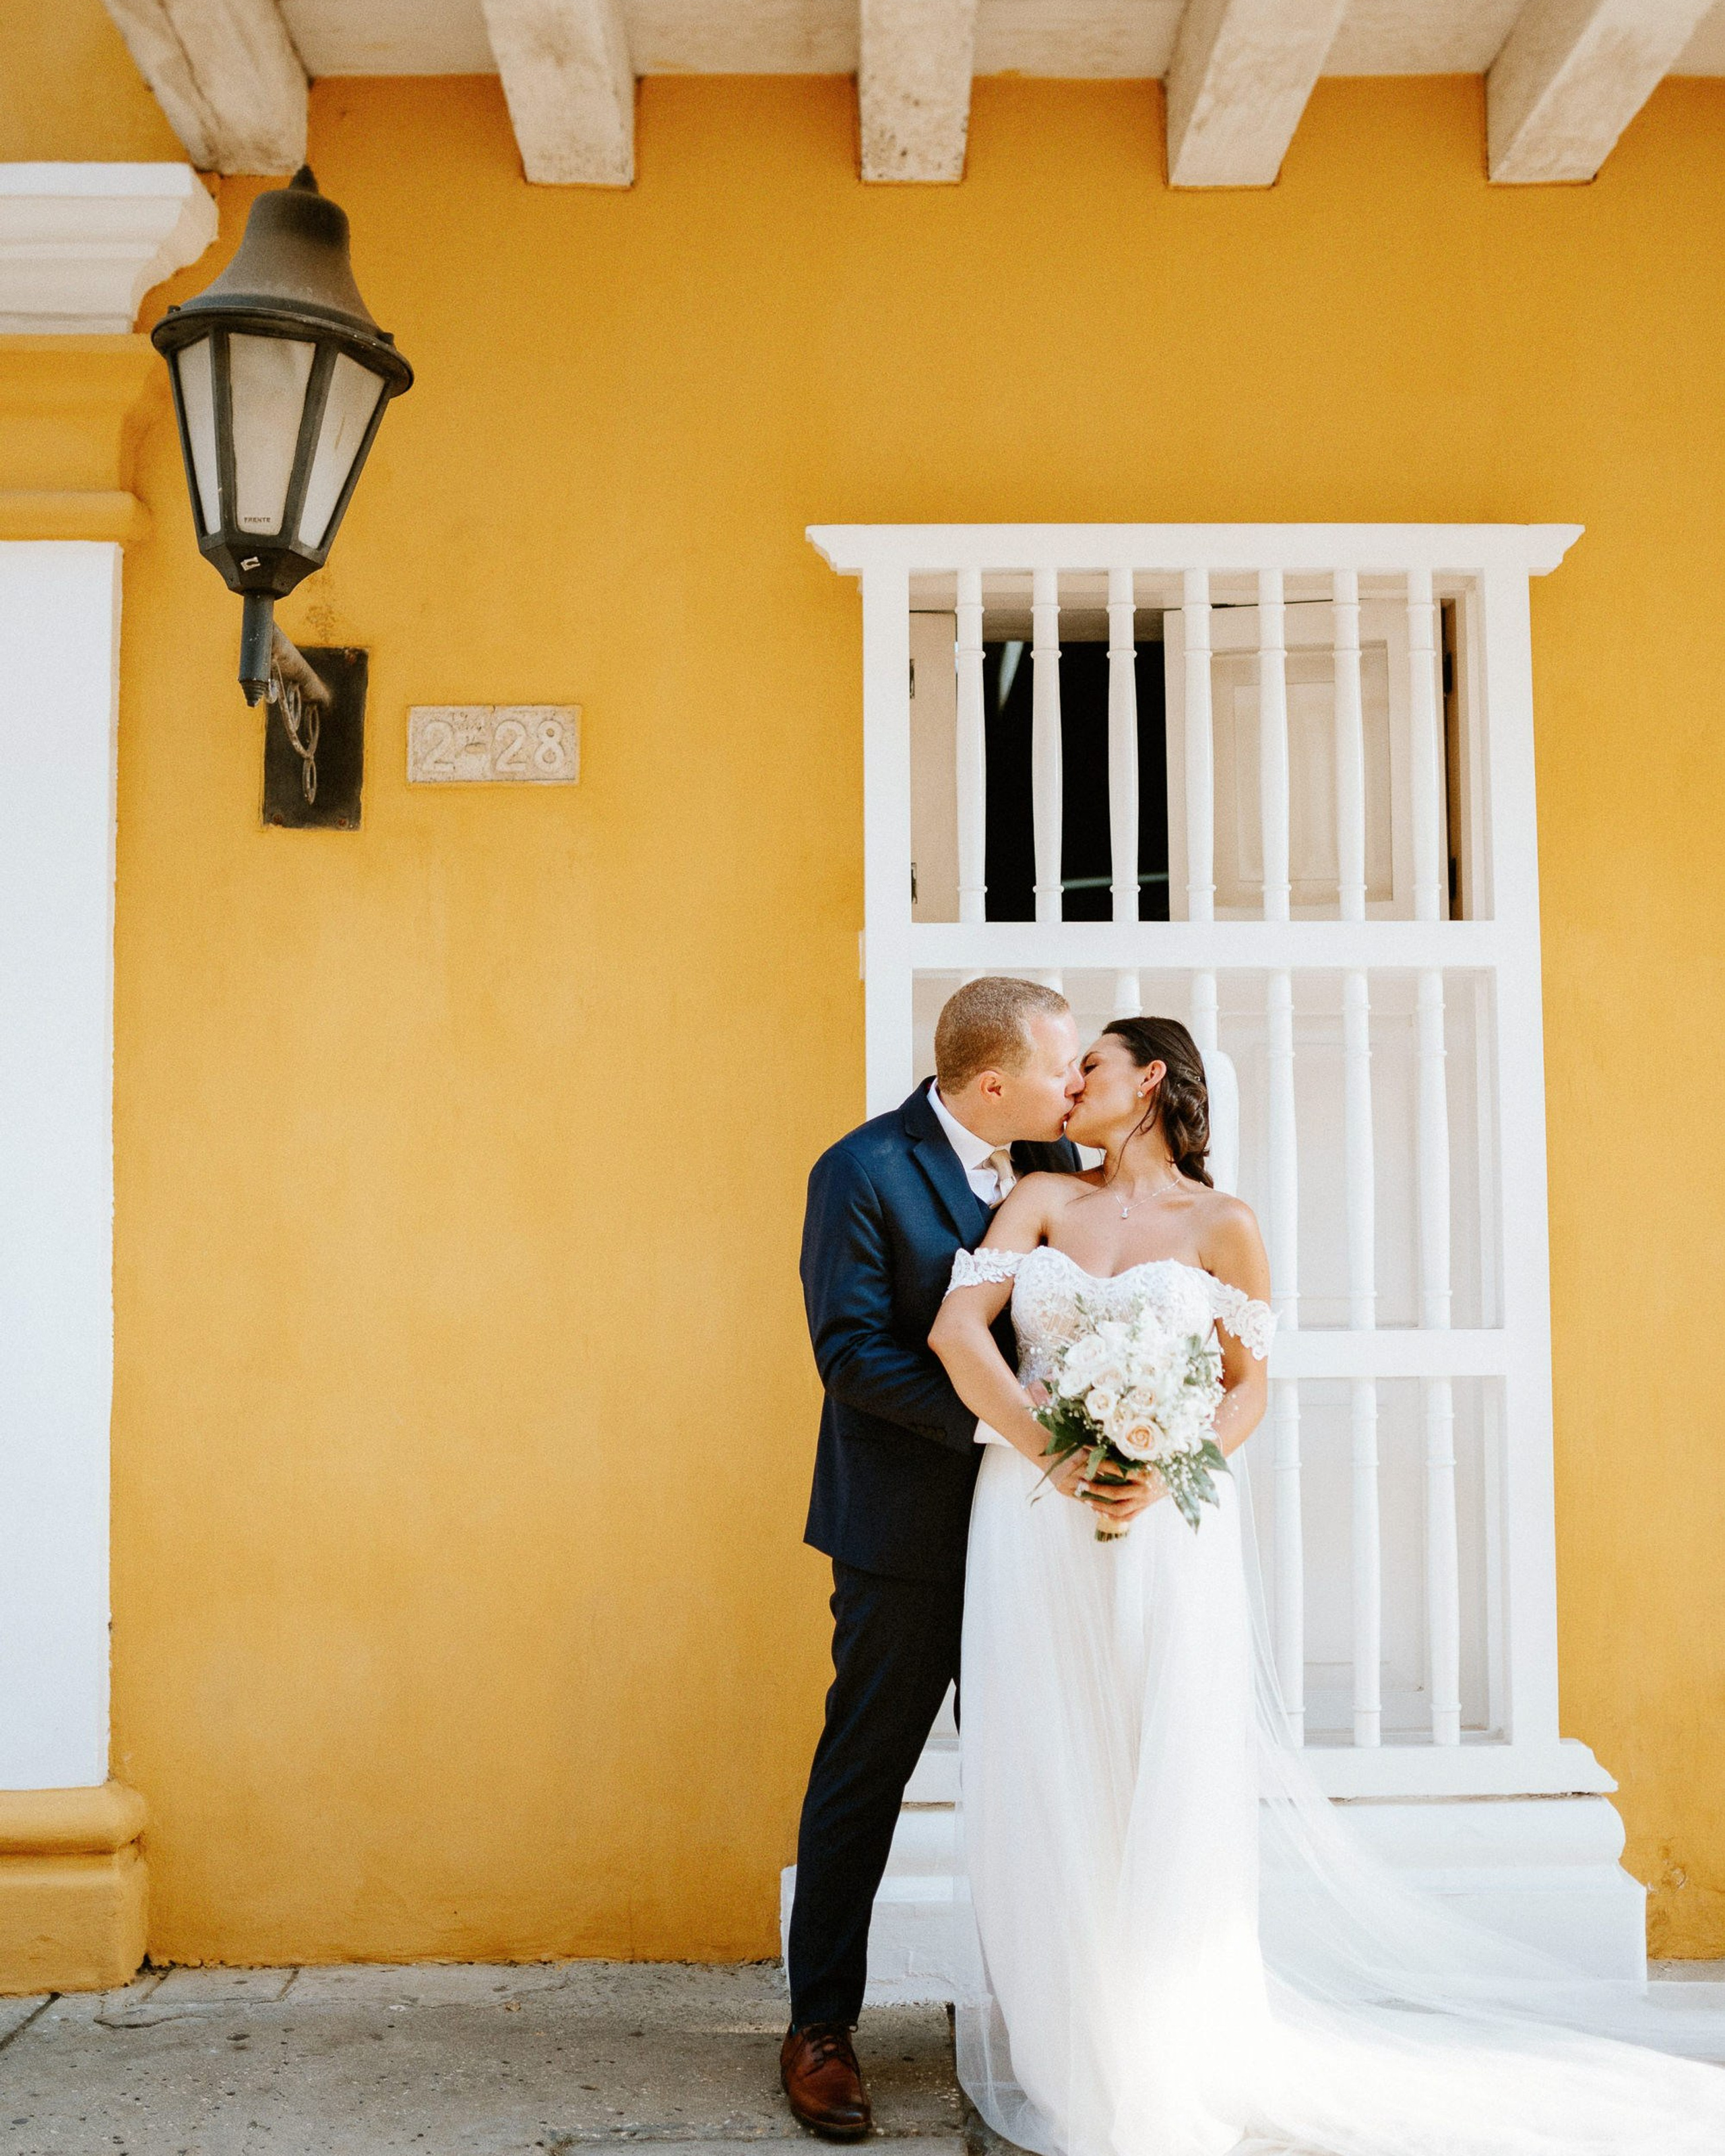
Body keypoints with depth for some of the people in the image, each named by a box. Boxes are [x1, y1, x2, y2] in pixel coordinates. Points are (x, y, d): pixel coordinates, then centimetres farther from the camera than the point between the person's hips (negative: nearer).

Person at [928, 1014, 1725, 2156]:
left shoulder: (1222, 1225, 3)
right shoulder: (1044, 1199, 8)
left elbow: (1250, 1388, 3)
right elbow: (958, 1328, -3)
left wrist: (1163, 1468, -15)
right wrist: (1051, 1450, -15)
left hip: (1164, 1531, -2)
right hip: (1033, 1523, 2)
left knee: (1165, 1786, 1)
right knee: (1049, 1788, 5)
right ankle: (1060, 2047, 21)